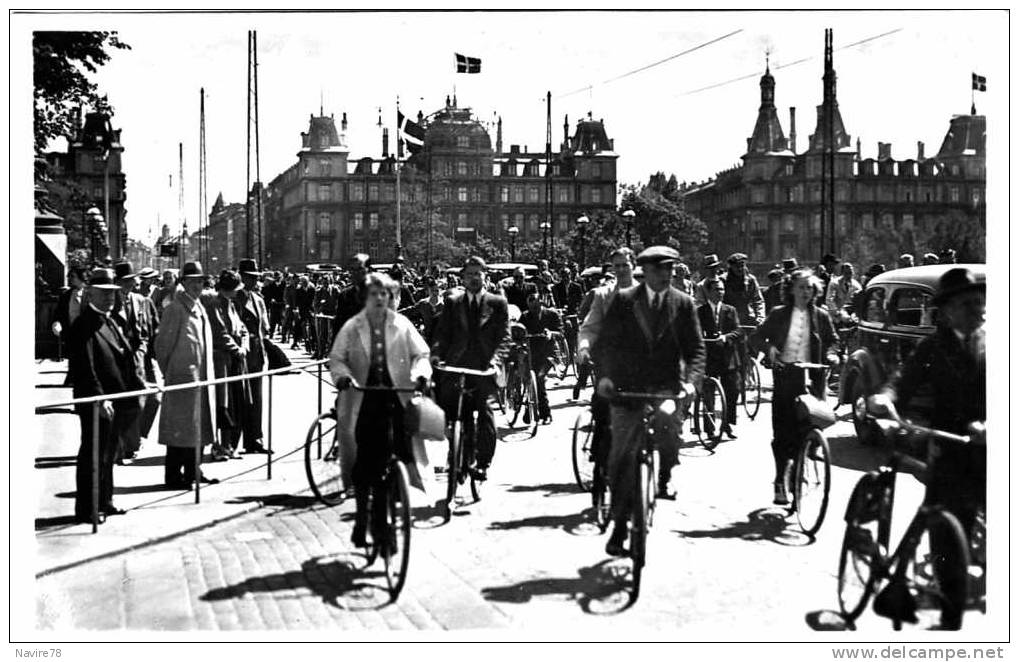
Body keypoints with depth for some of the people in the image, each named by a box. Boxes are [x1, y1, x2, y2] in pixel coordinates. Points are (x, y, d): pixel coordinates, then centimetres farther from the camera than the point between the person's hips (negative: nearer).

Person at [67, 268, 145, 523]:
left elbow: (126, 357, 20)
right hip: (96, 404, -9)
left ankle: (104, 502, 28)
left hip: (115, 402, 9)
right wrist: (99, 398, -26)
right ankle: (85, 509, 4)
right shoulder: (83, 325, -14)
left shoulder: (110, 322, 16)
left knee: (108, 454, 17)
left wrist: (138, 386, 12)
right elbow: (84, 368, -21)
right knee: (93, 455, -3)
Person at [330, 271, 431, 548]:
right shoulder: (352, 327, 5)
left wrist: (420, 374, -16)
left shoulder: (402, 325, 6)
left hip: (395, 399, 0)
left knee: (389, 459, -7)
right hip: (363, 402, 0)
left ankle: (381, 518, 9)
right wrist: (343, 376, -18)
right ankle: (361, 519, 16)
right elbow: (336, 357, 3)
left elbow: (421, 354, 4)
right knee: (364, 461, 1)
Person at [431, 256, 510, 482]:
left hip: (485, 368, -2)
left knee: (485, 415, -9)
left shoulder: (497, 303, 10)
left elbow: (504, 335, 3)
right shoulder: (453, 303, 15)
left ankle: (483, 463, -4)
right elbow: (442, 333, 9)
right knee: (462, 415, 1)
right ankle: (466, 456, 15)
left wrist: (497, 356, -14)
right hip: (456, 366, 2)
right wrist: (436, 353, -9)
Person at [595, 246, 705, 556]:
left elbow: (695, 347, 2)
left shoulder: (682, 303, 5)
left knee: (669, 431, -19)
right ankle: (619, 524, 8)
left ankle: (664, 477, 16)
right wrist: (605, 374, -16)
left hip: (666, 386, 1)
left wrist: (691, 379, -15)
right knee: (622, 458, -2)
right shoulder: (624, 300, 3)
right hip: (628, 388, -1)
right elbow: (605, 341, 0)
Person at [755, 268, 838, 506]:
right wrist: (770, 348, -6)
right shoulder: (779, 315, 5)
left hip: (811, 379, 1)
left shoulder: (821, 316, 7)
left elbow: (831, 341, 17)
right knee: (782, 430, -2)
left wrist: (831, 354, -3)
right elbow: (760, 335, 12)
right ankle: (781, 480, 7)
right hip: (785, 376, -1)